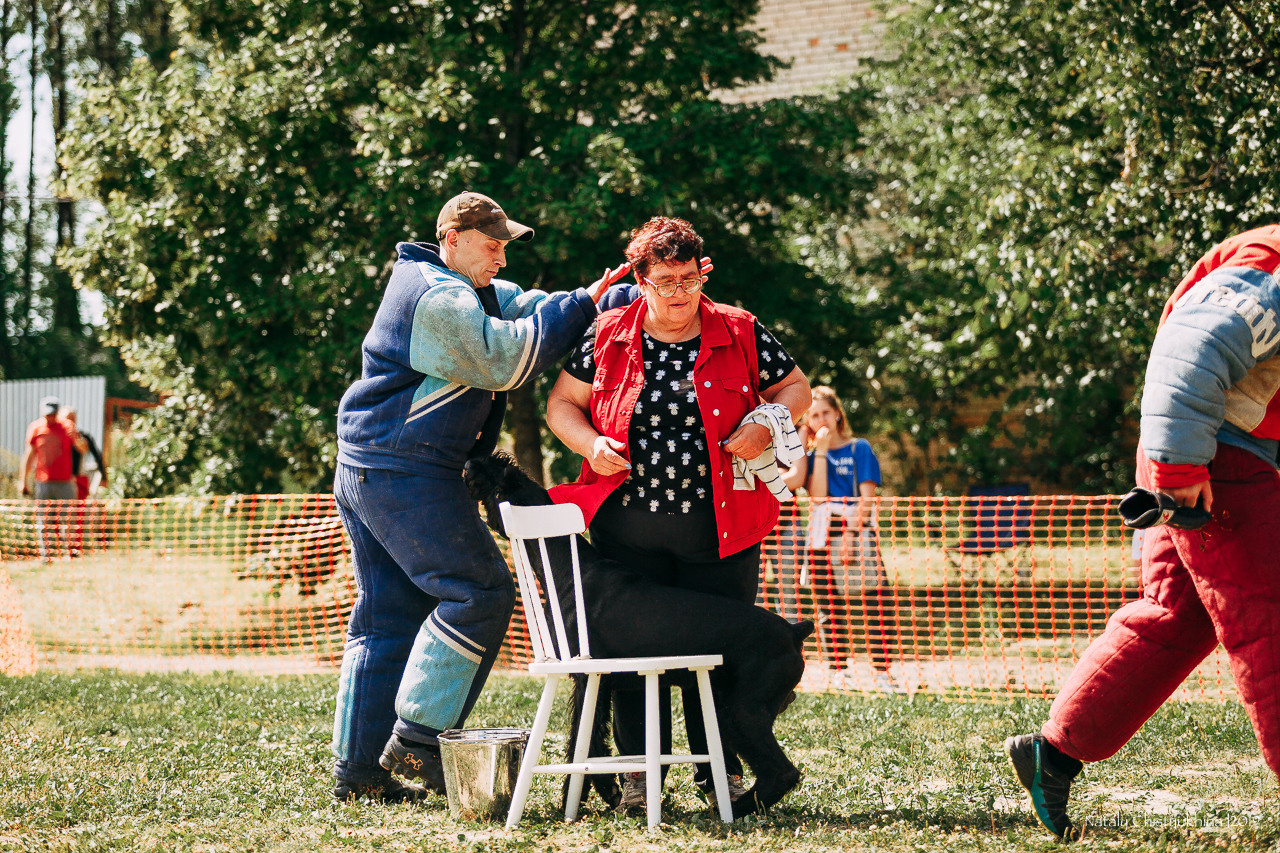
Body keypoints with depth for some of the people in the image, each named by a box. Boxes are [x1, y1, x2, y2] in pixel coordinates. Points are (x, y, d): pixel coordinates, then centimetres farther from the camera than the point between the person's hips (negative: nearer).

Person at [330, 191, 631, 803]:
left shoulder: (473, 291, 20)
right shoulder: (439, 297, -14)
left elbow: (533, 308, 14)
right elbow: (503, 357, -22)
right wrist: (584, 302, -17)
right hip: (408, 472, -11)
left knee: (388, 615, 11)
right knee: (478, 592, -11)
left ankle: (358, 767, 12)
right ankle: (416, 737, -11)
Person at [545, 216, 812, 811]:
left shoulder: (739, 333, 3)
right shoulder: (608, 336, 4)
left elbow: (796, 389, 13)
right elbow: (562, 404, 12)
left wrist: (768, 425, -7)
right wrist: (590, 444, -7)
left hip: (720, 526, 0)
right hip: (629, 527, 1)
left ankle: (720, 771, 16)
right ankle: (638, 769, 14)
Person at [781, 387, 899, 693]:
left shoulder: (859, 449, 6)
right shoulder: (811, 457, 15)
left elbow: (866, 498, -2)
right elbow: (818, 496, -3)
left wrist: (851, 535, -14)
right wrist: (820, 450, -1)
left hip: (857, 533, -3)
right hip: (821, 538, 3)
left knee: (878, 603, -11)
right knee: (830, 608, 3)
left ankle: (882, 672, -7)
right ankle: (837, 671, 8)